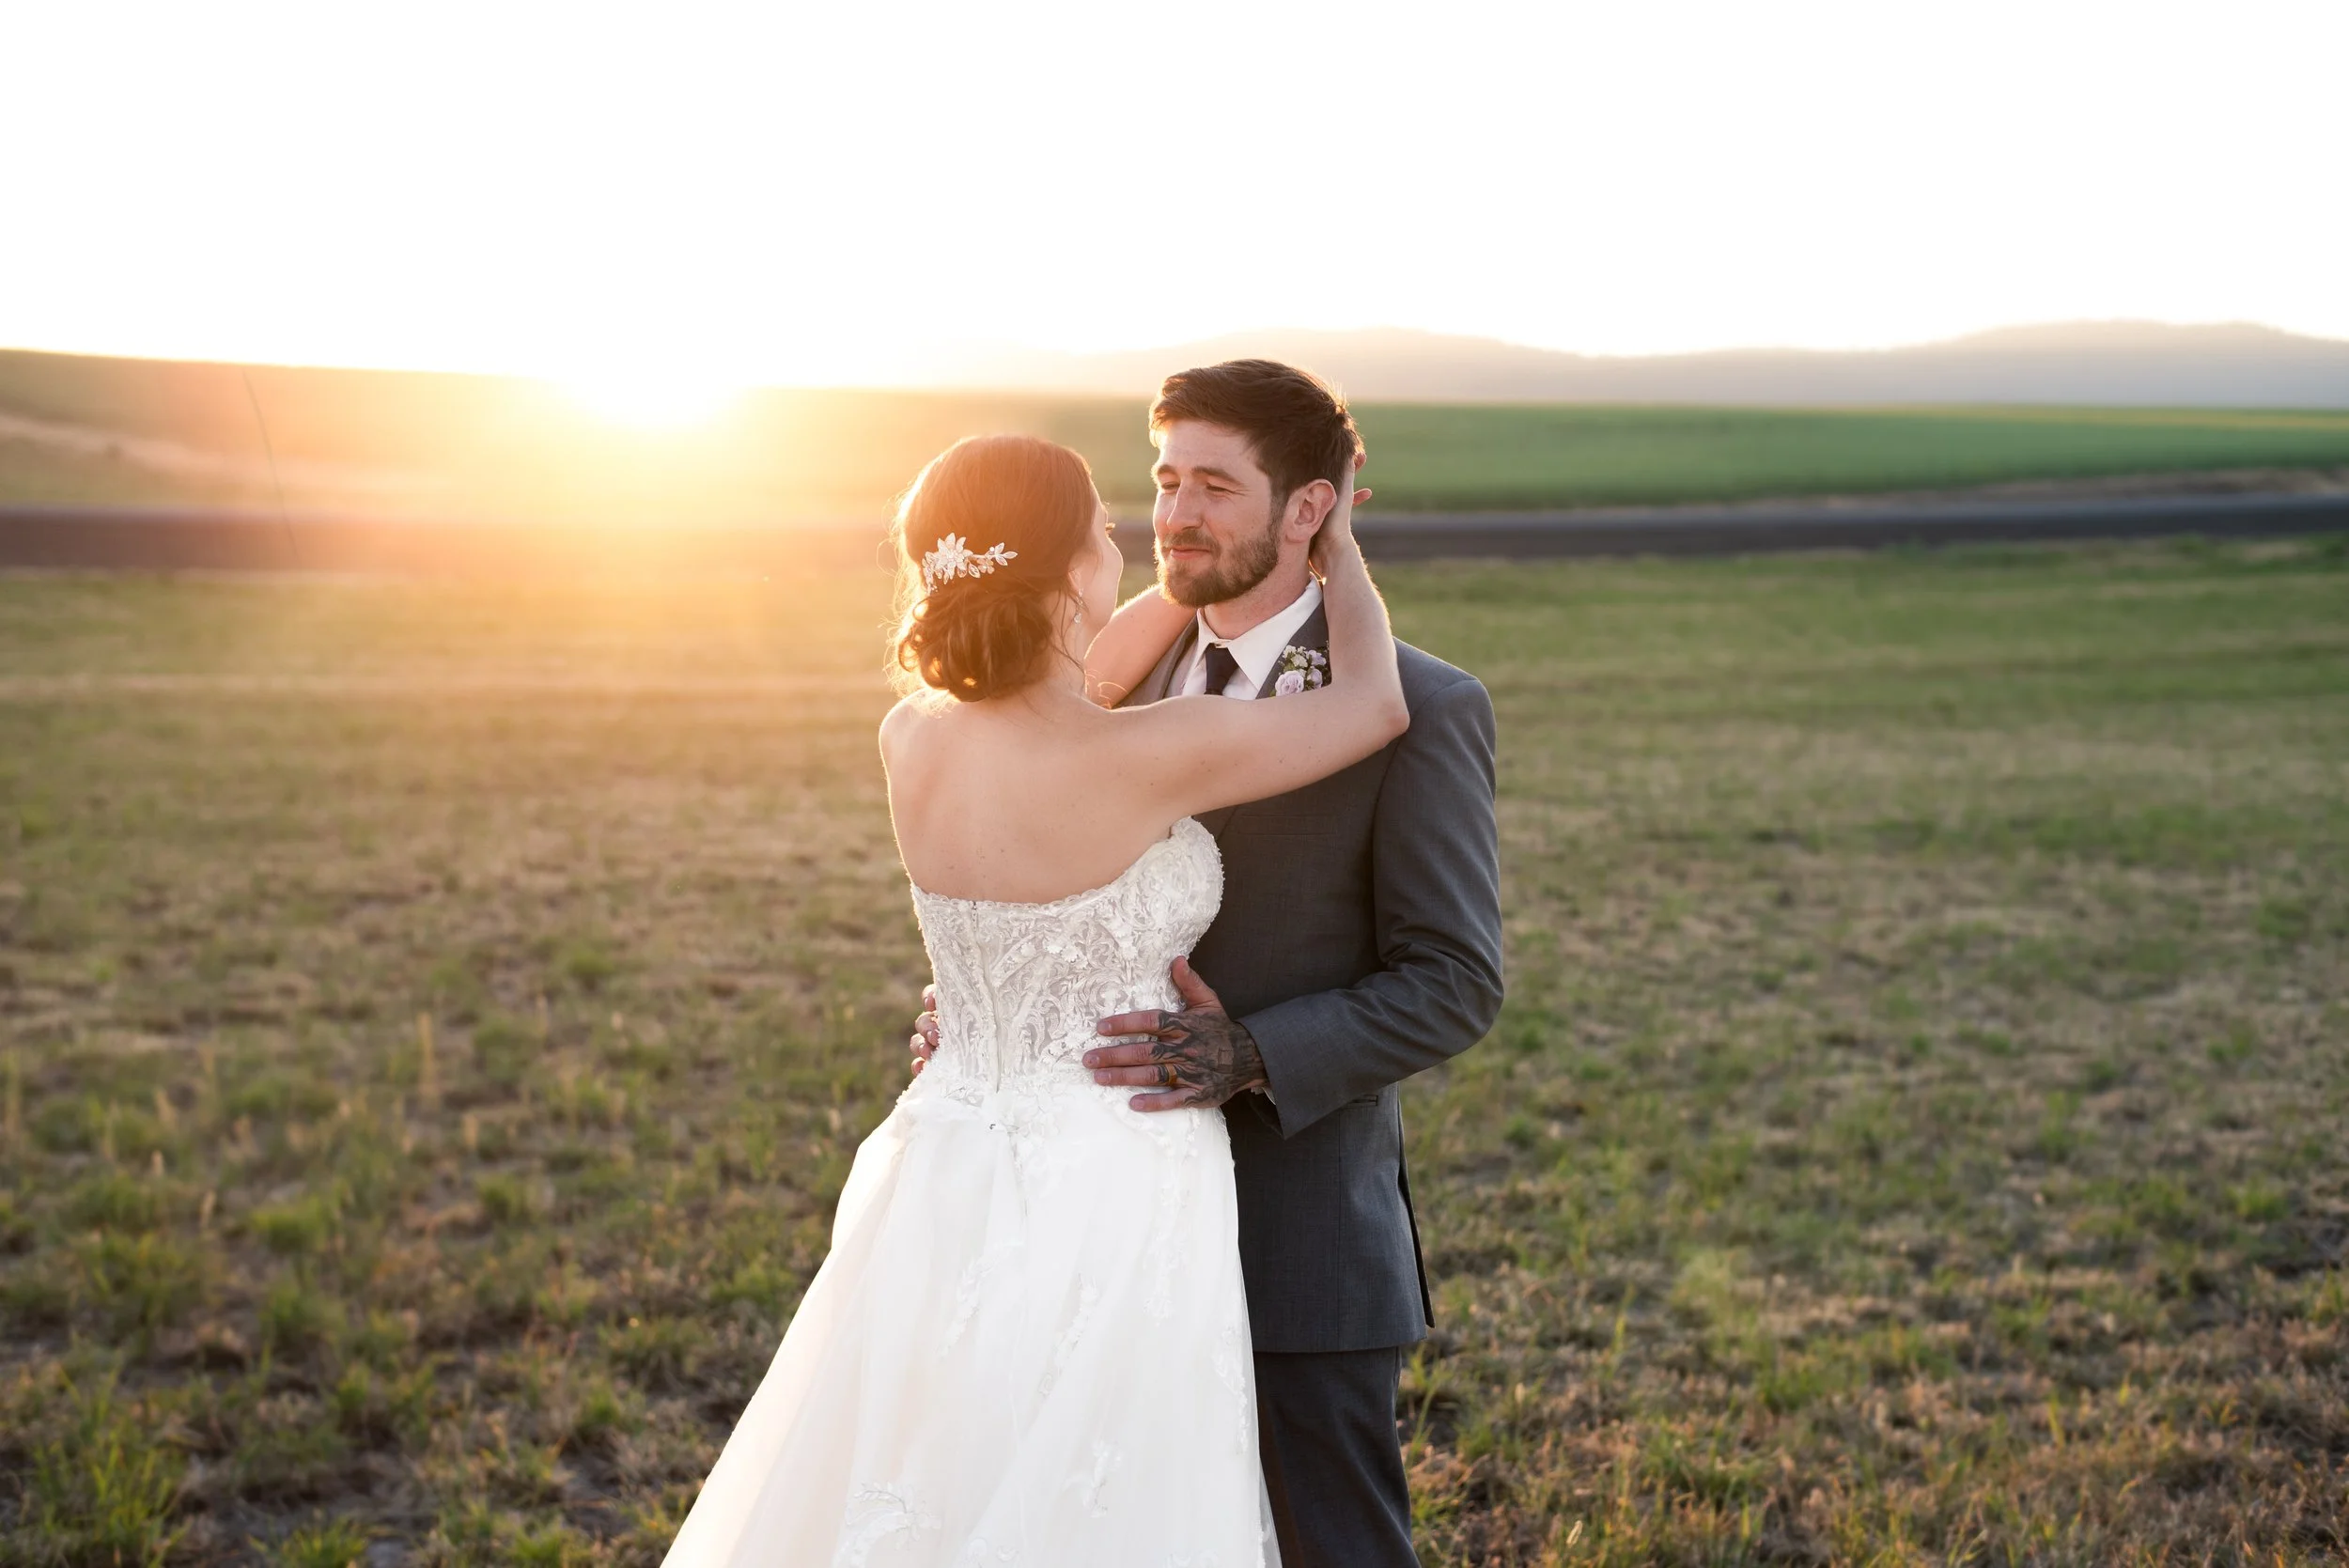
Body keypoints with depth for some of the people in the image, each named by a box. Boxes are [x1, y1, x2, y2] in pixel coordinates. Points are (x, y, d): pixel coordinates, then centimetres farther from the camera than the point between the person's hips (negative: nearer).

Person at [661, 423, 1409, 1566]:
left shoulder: (913, 739, -4)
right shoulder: (1144, 761, -22)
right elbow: (1376, 704, -6)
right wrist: (1339, 557, 12)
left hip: (952, 1191, 7)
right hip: (1109, 1206, -7)